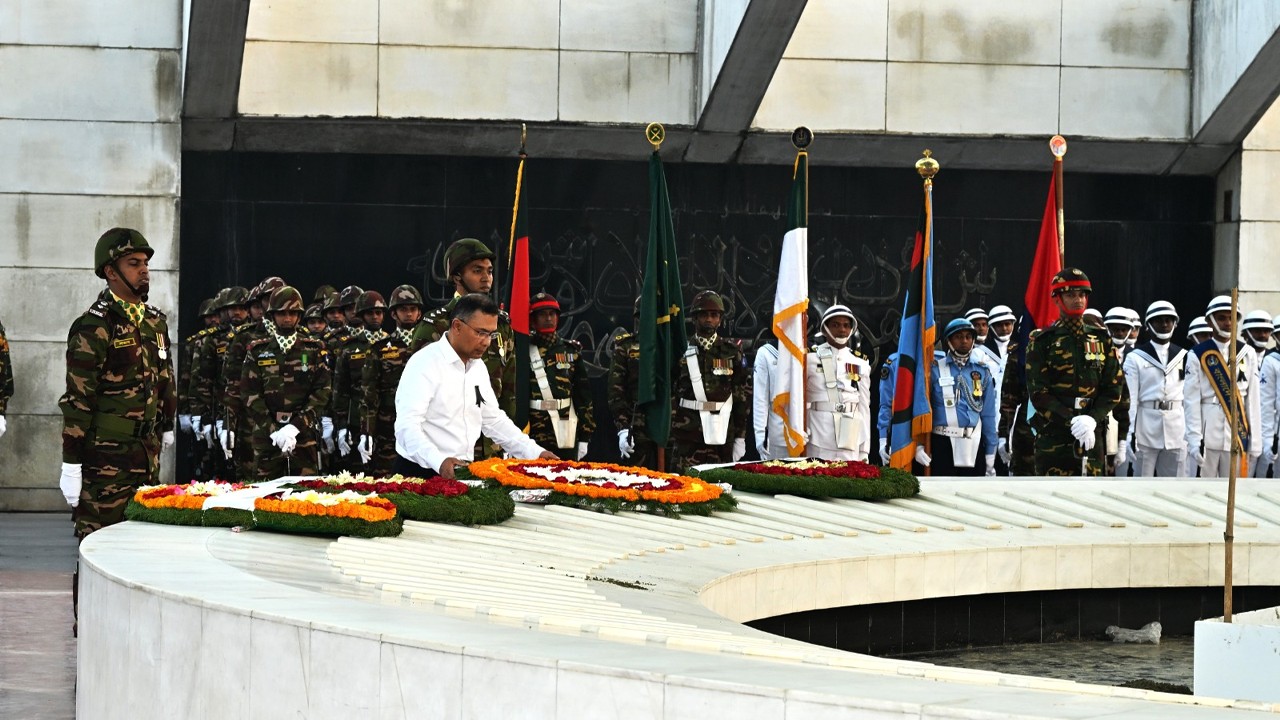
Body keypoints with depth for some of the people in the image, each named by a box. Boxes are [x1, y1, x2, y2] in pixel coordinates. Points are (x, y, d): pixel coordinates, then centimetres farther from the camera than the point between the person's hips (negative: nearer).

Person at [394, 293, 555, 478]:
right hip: (421, 474, -7)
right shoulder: (425, 364, -11)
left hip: (464, 474, 7)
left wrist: (535, 453, 14)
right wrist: (439, 462, -35)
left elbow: (494, 420, 24)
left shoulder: (478, 367, 14)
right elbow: (407, 426, -21)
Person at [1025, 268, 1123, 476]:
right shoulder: (1043, 341, 0)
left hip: (1091, 435, 4)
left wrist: (1092, 419, -11)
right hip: (1052, 437, -4)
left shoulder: (1101, 340, 12)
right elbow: (1038, 392, -7)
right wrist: (1071, 421, -19)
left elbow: (1113, 388, 7)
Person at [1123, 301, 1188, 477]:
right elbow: (1130, 398, -4)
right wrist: (1130, 433, -9)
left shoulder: (1183, 357, 9)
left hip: (1175, 427, 3)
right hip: (1146, 428, -3)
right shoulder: (1135, 357, -1)